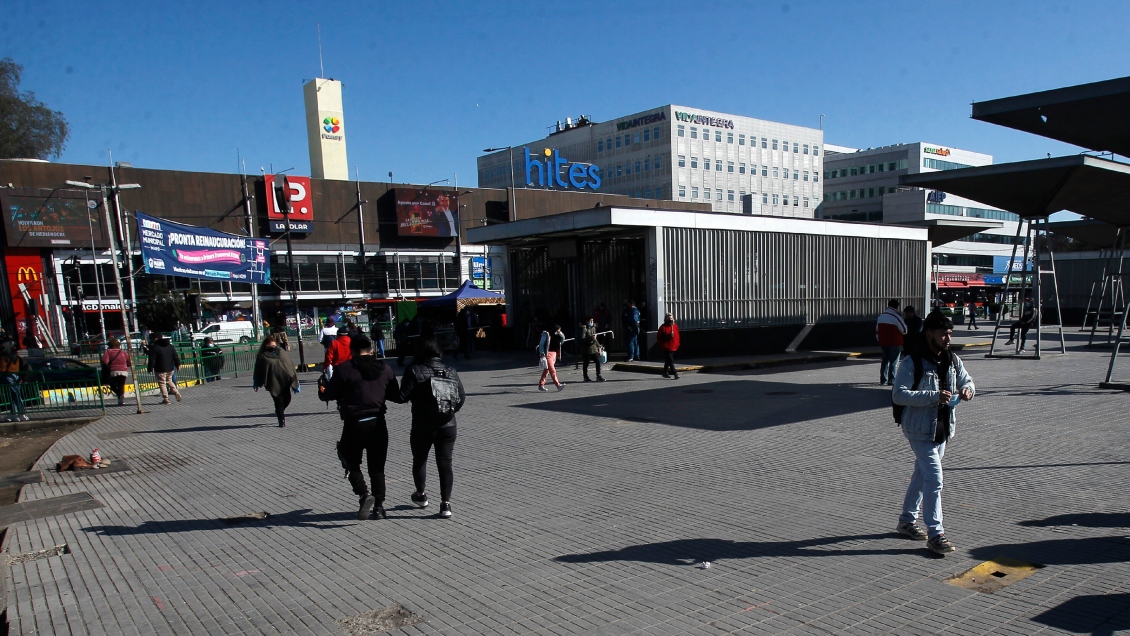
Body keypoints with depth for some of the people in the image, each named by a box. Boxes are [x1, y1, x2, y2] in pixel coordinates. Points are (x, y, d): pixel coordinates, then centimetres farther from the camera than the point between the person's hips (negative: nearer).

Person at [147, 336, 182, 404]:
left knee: (162, 383, 1)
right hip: (170, 368, 6)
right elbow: (176, 357, 9)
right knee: (169, 380, 24)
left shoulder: (154, 348, -11)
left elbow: (152, 360, -12)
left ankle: (165, 399, -1)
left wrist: (150, 369, -4)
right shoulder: (171, 346, 7)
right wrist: (178, 365, 18)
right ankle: (176, 392, 7)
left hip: (160, 370, -6)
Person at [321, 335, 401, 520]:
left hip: (355, 423, -3)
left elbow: (329, 394, -4)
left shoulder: (344, 369, -7)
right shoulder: (384, 369, 6)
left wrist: (322, 391, 19)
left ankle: (363, 494, -11)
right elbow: (396, 396, 9)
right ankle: (379, 506, 13)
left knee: (352, 463, 12)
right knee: (377, 467, 12)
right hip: (378, 423, 4)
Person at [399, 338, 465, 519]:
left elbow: (403, 397, -13)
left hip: (423, 426, -3)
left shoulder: (414, 371, -9)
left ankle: (421, 495, 35)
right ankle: (445, 503, 1)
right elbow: (462, 397, 6)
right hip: (448, 426, 3)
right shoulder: (451, 372, 4)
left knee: (419, 460, 19)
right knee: (445, 463, 5)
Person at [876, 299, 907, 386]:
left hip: (883, 343, 6)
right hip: (895, 343, -6)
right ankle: (891, 380, -2)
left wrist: (879, 340, 25)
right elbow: (904, 330, -11)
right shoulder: (896, 317, -15)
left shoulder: (881, 316, 9)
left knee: (885, 360, 15)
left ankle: (883, 379, 17)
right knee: (894, 362, 0)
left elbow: (877, 330, 16)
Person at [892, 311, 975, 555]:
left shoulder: (953, 360, 4)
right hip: (920, 430, -8)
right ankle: (935, 534, -4)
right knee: (934, 480, -11)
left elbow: (967, 380, 17)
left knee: (922, 475, 18)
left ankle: (907, 520, 33)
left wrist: (967, 390, -8)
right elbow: (898, 394, -23)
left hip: (943, 429, 8)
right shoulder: (912, 363, -17)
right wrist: (933, 396, -30)